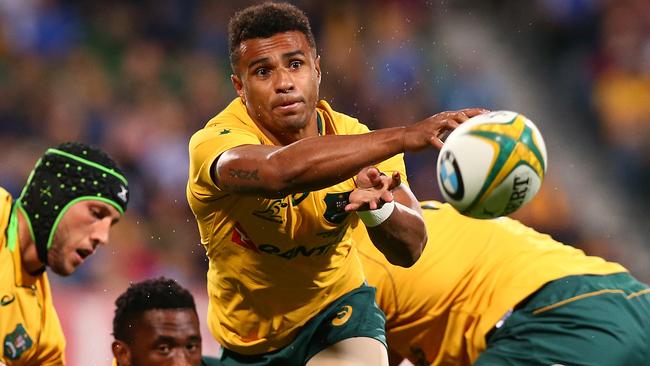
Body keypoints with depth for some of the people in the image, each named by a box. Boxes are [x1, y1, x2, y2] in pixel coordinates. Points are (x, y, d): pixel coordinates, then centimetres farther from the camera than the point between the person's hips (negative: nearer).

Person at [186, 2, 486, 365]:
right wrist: (404, 137, -54)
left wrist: (377, 208, -42)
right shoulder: (214, 142, -26)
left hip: (338, 310, 1)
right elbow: (279, 171, -50)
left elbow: (409, 249, -19)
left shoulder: (355, 138, -14)